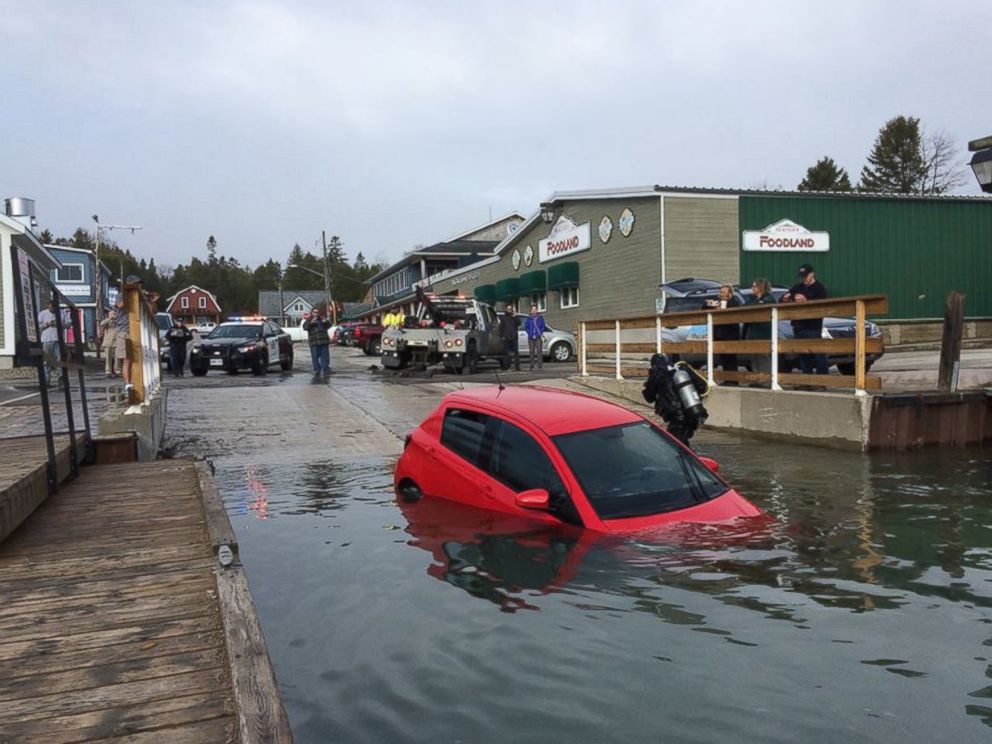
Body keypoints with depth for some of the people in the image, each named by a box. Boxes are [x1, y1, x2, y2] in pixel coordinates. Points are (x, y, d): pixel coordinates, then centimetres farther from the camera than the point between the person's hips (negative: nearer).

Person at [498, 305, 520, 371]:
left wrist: (515, 317, -17)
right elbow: (501, 327, 7)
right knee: (506, 352, 2)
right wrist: (501, 335, -2)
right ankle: (505, 366, 7)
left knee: (515, 352, -2)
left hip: (513, 337, 0)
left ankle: (517, 366, -2)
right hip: (506, 338, 0)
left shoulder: (514, 316, 10)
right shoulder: (503, 317, 8)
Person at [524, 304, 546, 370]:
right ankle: (531, 366, 8)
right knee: (532, 352, 3)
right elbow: (526, 327, 7)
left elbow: (543, 326, 7)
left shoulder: (540, 317, 5)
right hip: (531, 338, 1)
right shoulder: (528, 318, 7)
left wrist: (540, 333, -5)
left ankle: (540, 365, -6)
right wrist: (530, 334, -5)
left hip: (538, 337, -1)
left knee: (539, 351, -7)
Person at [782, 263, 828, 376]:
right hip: (798, 327, 6)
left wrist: (806, 301, -22)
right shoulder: (797, 287, 18)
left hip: (813, 328, -6)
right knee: (803, 356, 7)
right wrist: (785, 298, -8)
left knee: (818, 355, -9)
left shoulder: (820, 288, 1)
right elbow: (781, 300, 15)